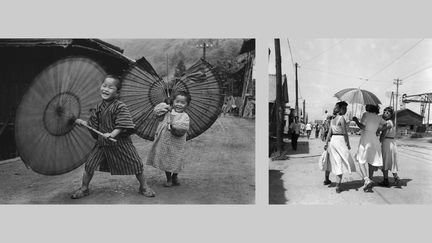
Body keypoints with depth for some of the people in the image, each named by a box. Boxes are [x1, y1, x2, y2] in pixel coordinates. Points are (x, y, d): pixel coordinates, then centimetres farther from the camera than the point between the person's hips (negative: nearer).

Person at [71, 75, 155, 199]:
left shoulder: (120, 107, -14)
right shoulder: (99, 107, 5)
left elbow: (121, 126, -21)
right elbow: (93, 124, 16)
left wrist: (112, 134, -33)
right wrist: (82, 122, 6)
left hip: (120, 141, -4)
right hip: (102, 142, 5)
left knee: (135, 163, 0)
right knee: (89, 164, 2)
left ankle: (143, 186, 20)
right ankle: (84, 188, 22)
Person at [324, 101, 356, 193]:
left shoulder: (332, 118, 11)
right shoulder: (341, 118, -12)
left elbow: (329, 132, 9)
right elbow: (345, 133, -13)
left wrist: (326, 143, 9)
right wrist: (348, 144, -7)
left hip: (332, 140, 8)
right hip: (340, 140, -8)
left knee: (331, 160, 20)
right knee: (340, 162, -4)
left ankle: (326, 179, 33)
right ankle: (338, 185, -7)